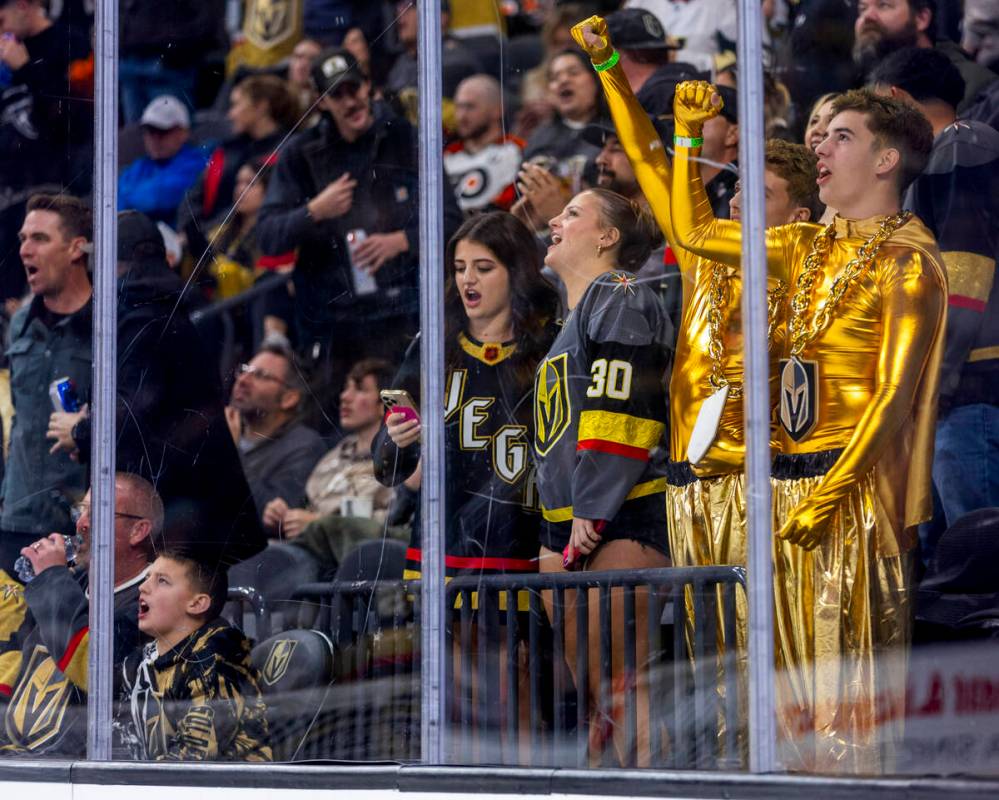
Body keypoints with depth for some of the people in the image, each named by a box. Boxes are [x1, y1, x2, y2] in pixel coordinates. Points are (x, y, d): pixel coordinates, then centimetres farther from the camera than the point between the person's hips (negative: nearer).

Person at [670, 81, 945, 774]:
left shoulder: (907, 256, -5)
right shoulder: (810, 248, 16)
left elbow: (896, 390, -13)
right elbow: (692, 232, 25)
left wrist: (830, 491, -19)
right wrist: (688, 132, 20)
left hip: (855, 482, -7)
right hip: (793, 479, 7)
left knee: (847, 664, -9)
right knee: (800, 659, 6)